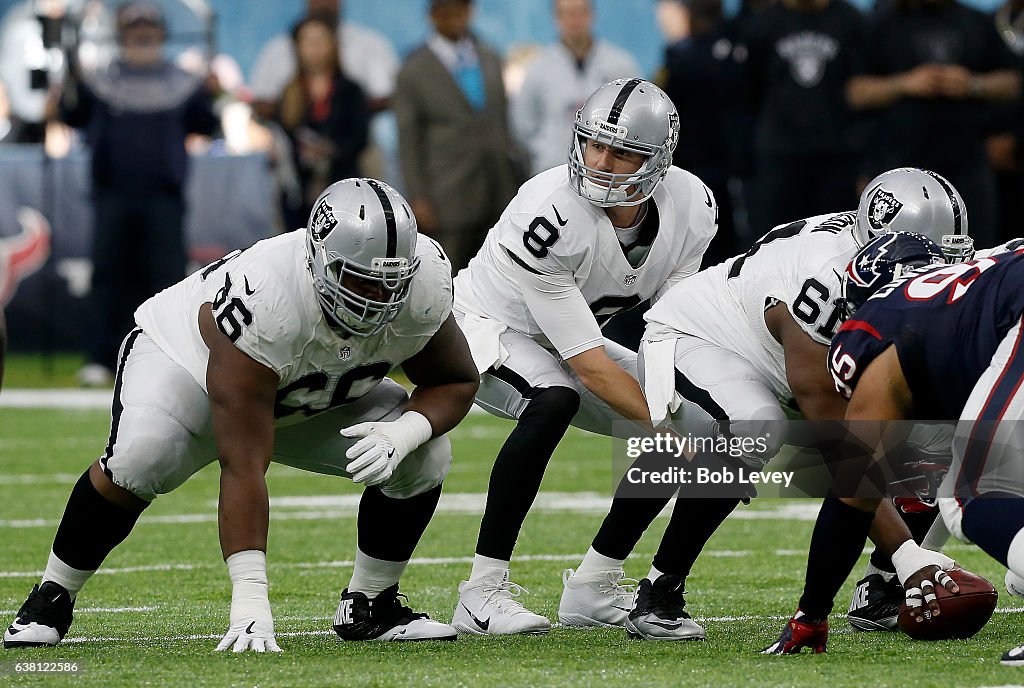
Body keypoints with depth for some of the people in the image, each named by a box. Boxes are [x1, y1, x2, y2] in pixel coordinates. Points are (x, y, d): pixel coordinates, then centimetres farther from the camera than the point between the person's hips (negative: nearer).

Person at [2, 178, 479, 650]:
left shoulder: (422, 285, -29)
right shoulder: (261, 304, -44)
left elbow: (457, 381, -9)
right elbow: (243, 467, -45)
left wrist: (404, 432, -32)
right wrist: (249, 599, -49)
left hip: (316, 397, 5)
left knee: (425, 457, -15)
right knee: (140, 458, -34)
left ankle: (369, 606, 5)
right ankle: (53, 597, -12)